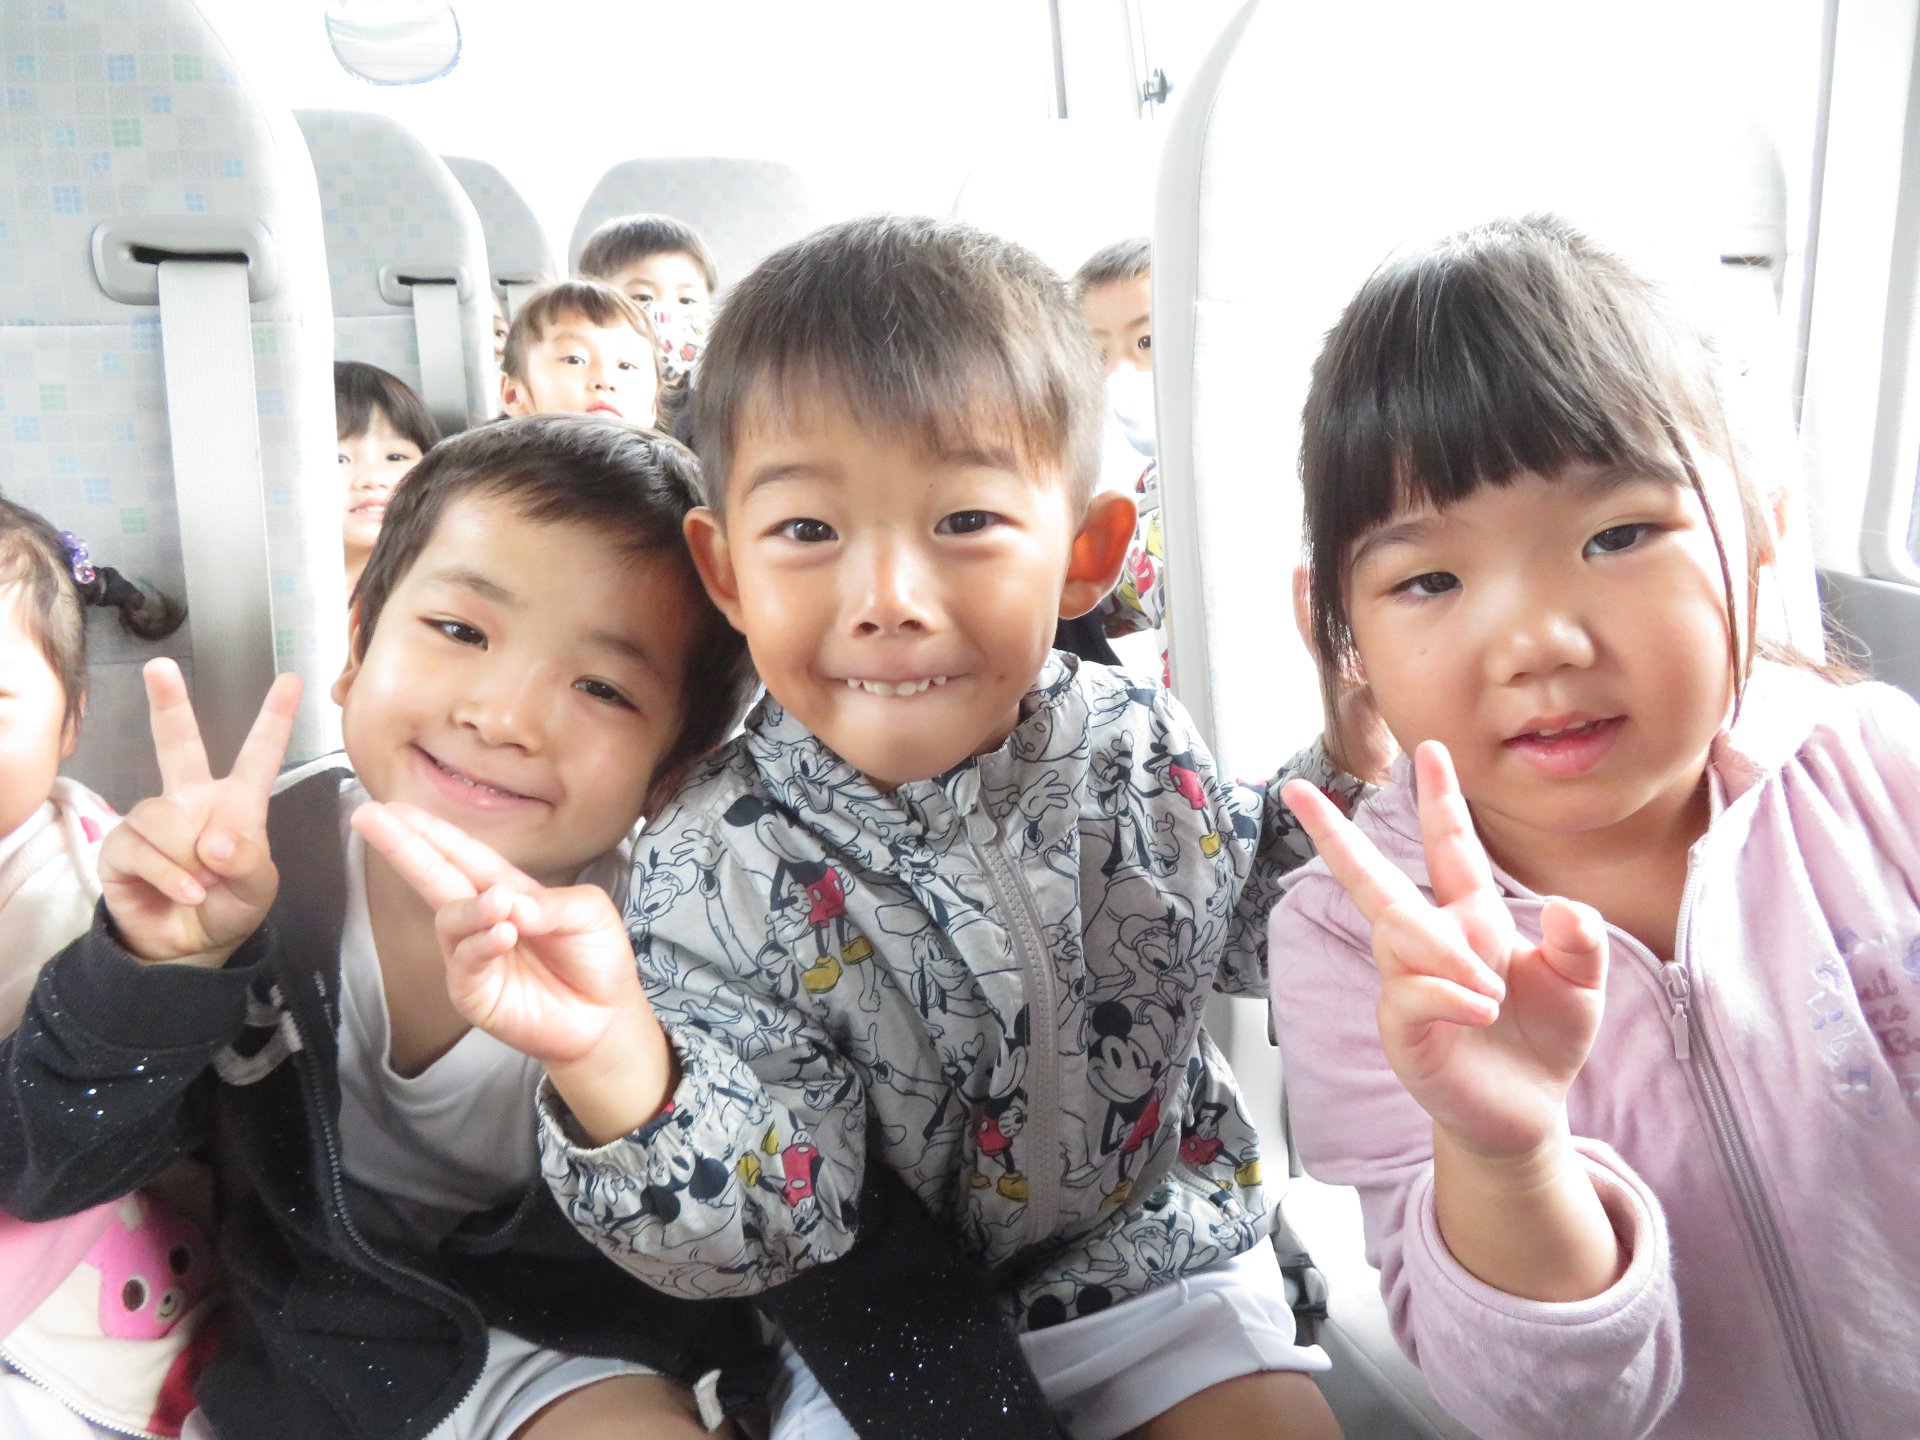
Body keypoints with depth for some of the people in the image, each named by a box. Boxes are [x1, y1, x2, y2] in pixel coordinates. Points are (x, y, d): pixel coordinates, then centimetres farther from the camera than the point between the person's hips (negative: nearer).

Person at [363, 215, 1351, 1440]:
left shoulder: (1143, 747, -14)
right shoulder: (727, 868, -24)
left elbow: (1258, 931, 7)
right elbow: (771, 1231, -25)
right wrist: (615, 1057, -43)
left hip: (1158, 1260, 3)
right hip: (893, 1332, -2)